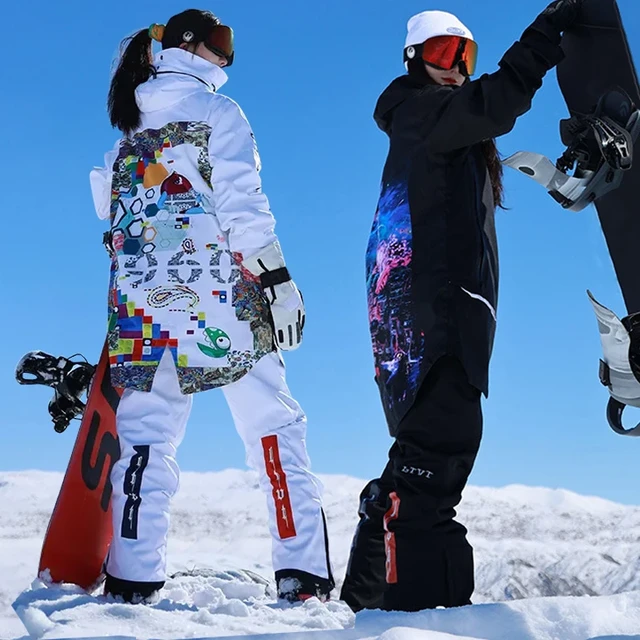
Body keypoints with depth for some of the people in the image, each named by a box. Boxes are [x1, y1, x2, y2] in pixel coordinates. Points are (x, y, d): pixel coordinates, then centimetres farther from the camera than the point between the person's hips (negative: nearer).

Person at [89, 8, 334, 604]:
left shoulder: (127, 133, 19)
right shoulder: (217, 111, 0)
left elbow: (109, 209, 19)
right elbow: (243, 203, -9)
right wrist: (278, 280, -10)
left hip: (143, 307, 5)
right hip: (222, 298, -5)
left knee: (146, 439, 7)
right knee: (274, 430, 0)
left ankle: (130, 579, 0)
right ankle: (302, 573, -5)